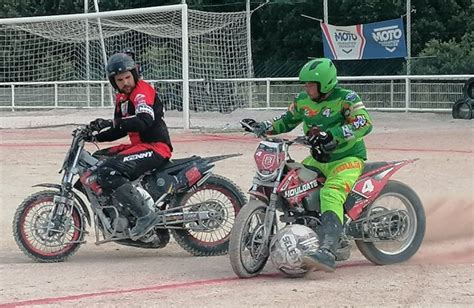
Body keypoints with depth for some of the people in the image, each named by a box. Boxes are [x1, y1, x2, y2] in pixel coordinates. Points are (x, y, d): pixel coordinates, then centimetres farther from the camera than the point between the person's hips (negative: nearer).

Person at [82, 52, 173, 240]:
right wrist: (95, 137, 11)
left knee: (109, 172, -26)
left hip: (156, 147, -10)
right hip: (139, 146, 10)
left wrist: (111, 123, -35)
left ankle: (144, 216, -25)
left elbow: (144, 120, -31)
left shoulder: (142, 91, -13)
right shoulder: (121, 98, 17)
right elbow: (121, 130, 24)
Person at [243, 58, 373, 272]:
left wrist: (331, 134, -39)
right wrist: (266, 127, -1)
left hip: (348, 158, -8)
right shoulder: (303, 101, 4)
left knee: (331, 194, -33)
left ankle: (327, 252, -48)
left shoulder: (346, 99, -15)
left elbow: (364, 124, -28)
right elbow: (287, 120, 20)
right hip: (318, 159, 8)